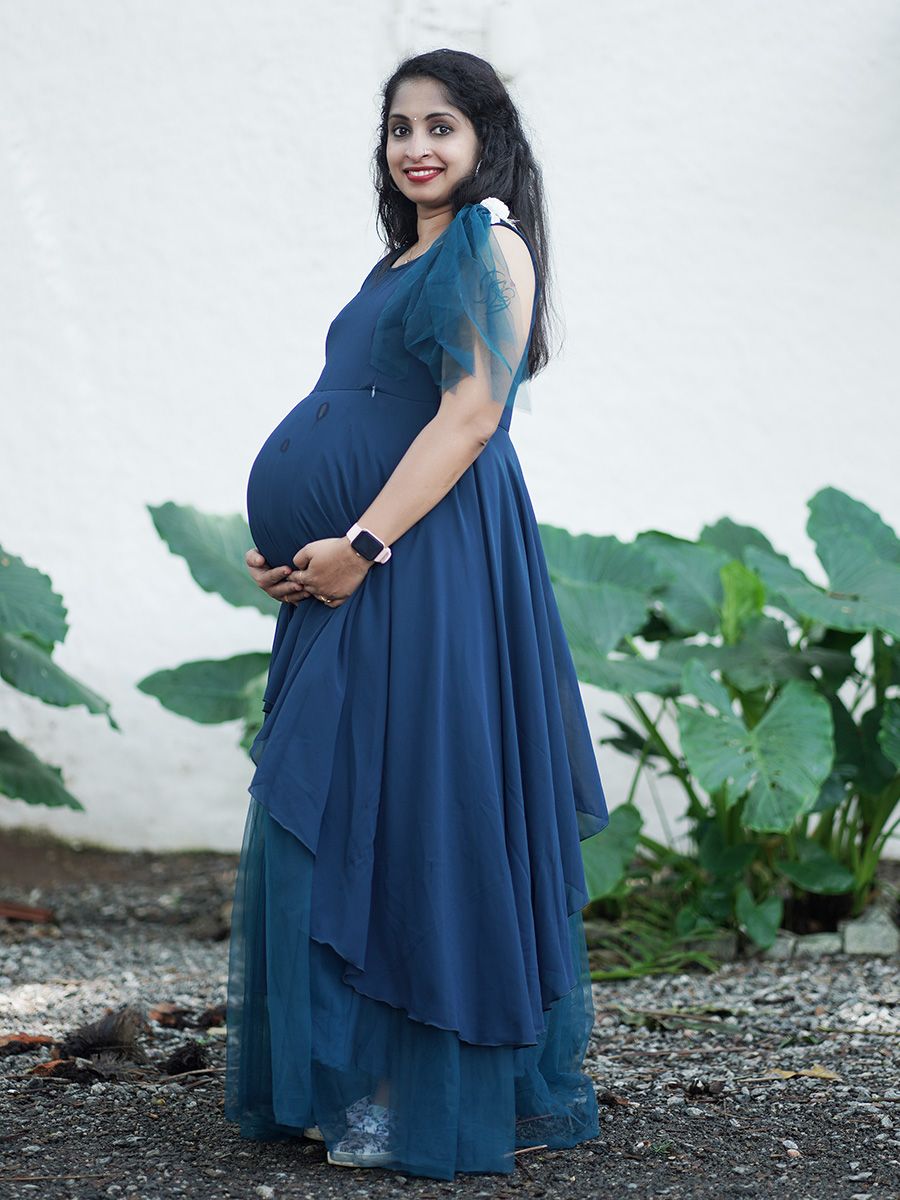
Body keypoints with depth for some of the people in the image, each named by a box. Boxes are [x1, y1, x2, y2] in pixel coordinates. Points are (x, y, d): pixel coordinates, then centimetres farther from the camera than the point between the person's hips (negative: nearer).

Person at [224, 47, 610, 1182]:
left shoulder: (490, 244, -6)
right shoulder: (403, 261, 21)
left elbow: (469, 417, -16)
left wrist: (361, 543, -19)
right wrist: (289, 540, 8)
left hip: (430, 566, -9)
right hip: (358, 575, 9)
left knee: (414, 812, -7)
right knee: (330, 817, 9)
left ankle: (434, 1100, 1)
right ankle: (357, 1084, 18)